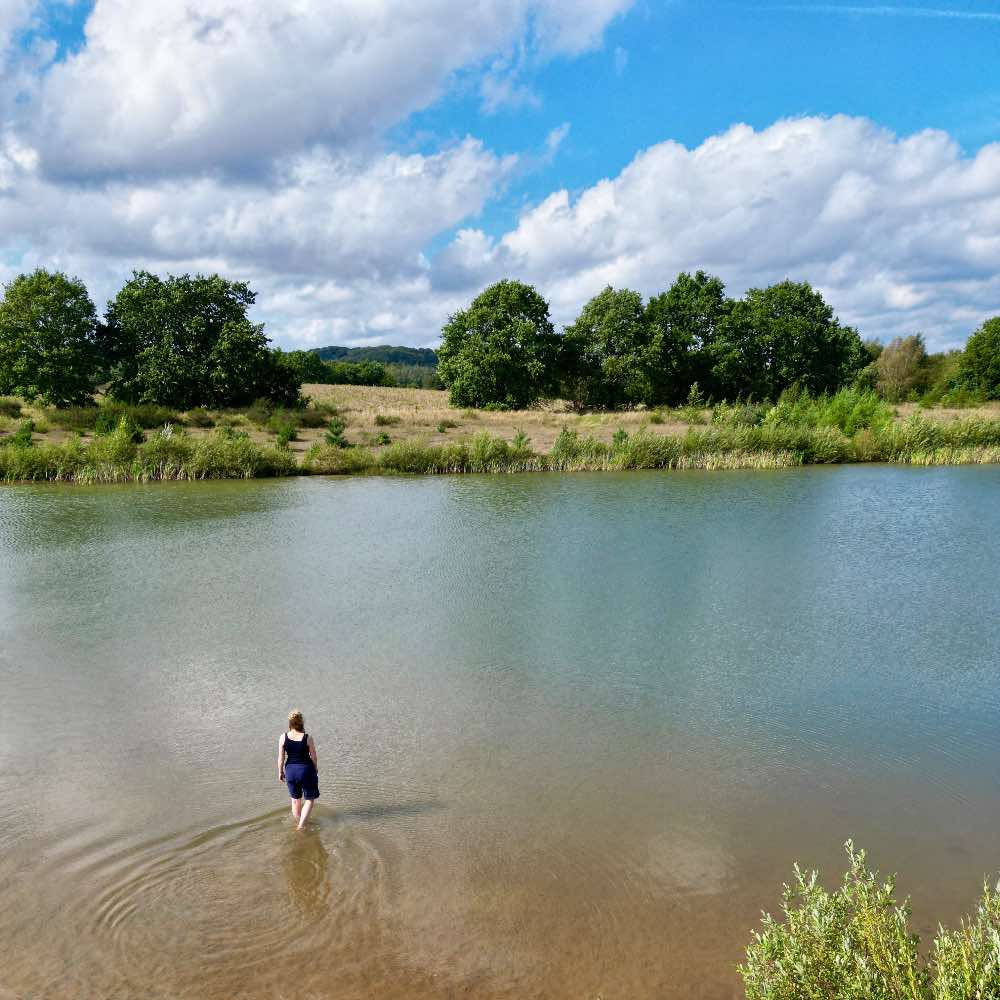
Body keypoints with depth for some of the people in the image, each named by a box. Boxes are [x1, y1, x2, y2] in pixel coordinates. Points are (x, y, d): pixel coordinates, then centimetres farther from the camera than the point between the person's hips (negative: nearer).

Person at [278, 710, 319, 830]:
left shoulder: (283, 737, -10)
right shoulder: (308, 738, -16)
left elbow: (281, 758, -5)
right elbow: (313, 757, -7)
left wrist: (280, 772, 10)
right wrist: (316, 770, 10)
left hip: (290, 770, 3)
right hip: (306, 769, -3)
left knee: (295, 798, 23)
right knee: (310, 799, 14)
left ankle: (298, 821, 36)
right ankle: (301, 825, 7)